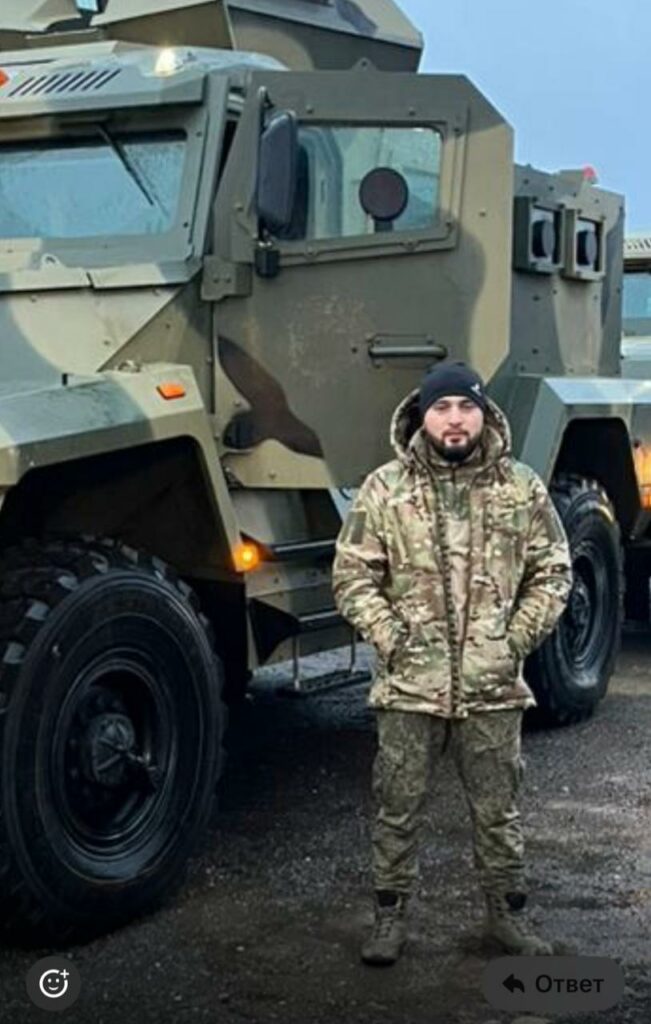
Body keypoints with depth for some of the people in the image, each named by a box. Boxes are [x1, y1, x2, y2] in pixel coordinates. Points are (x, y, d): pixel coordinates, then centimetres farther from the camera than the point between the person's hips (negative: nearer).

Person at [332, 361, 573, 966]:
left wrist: (518, 636, -4)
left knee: (497, 810, 12)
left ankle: (506, 914, 29)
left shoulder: (522, 488, 1)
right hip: (409, 685, 0)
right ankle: (390, 916, 24)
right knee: (397, 808, 9)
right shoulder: (383, 489, -2)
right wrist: (389, 638, -10)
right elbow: (352, 577, 0)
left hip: (494, 687, 1)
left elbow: (552, 572, 6)